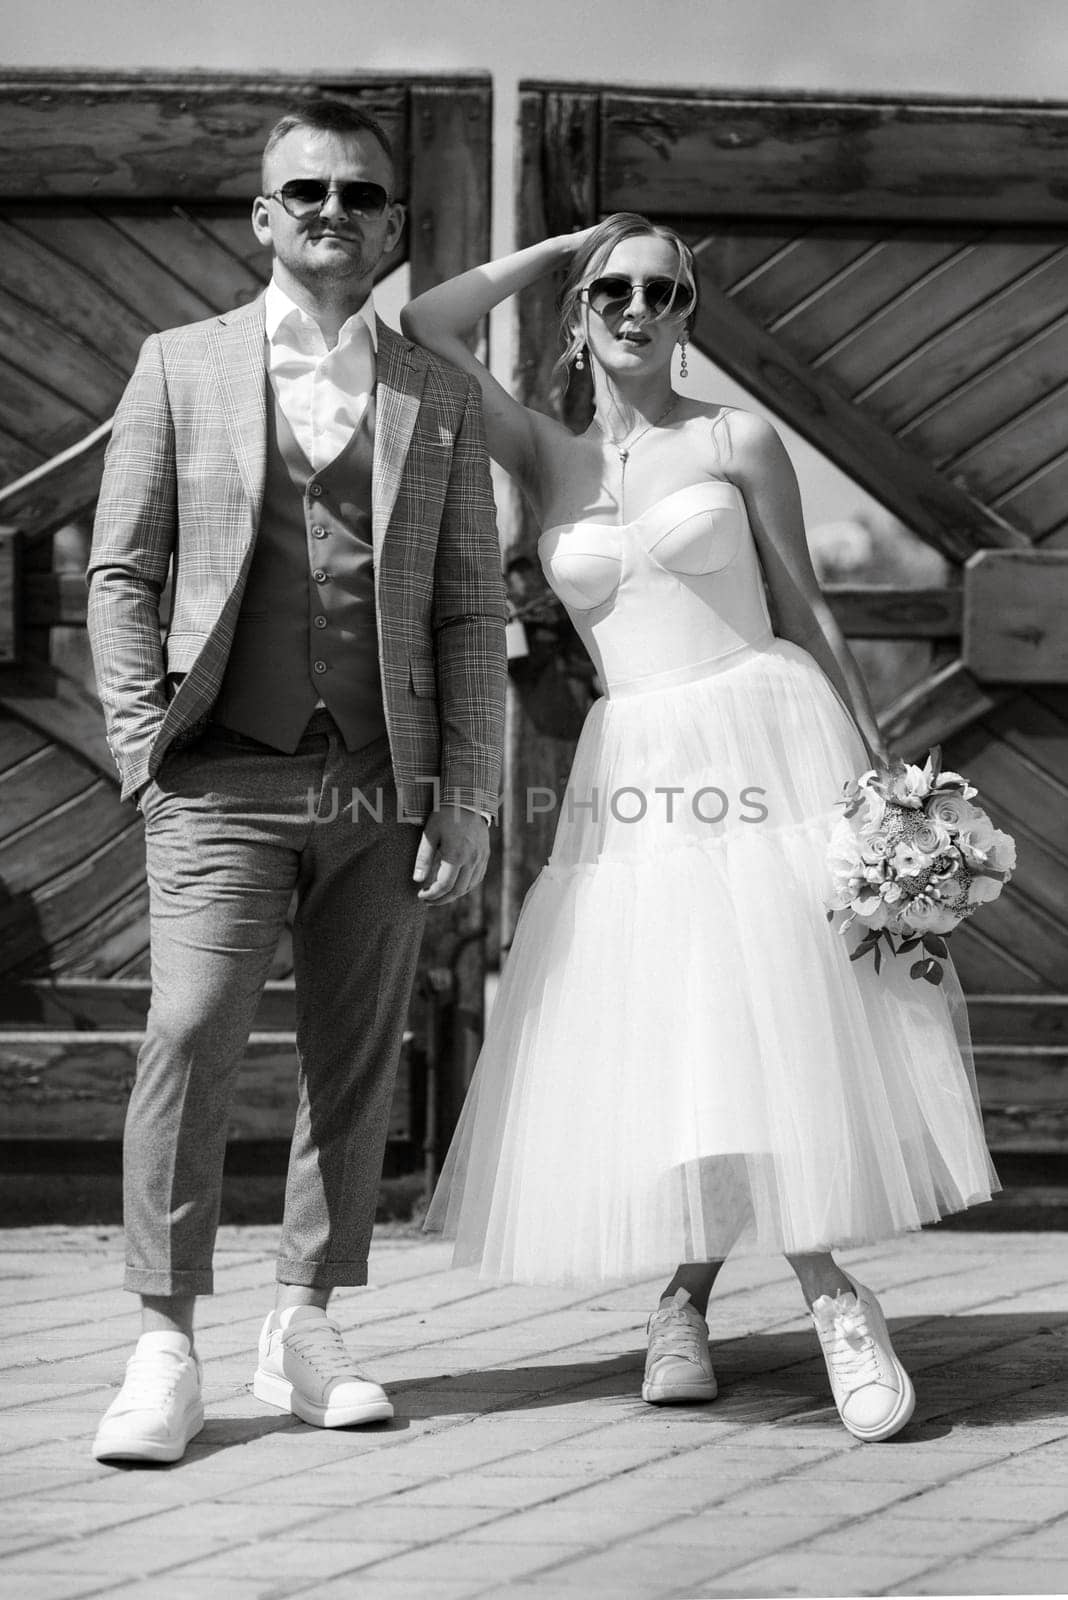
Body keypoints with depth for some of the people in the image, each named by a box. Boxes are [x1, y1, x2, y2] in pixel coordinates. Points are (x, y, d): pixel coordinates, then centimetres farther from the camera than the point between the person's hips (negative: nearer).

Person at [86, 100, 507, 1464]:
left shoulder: (438, 398, 12)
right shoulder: (182, 369, 8)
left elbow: (470, 612, 10)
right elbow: (120, 573, 7)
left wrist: (466, 797, 2)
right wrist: (145, 747, -3)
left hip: (384, 790, 2)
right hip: (225, 780, -2)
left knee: (355, 1064, 5)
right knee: (189, 1040, -13)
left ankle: (303, 1333, 15)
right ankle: (165, 1350, -8)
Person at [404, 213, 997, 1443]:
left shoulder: (738, 441, 5)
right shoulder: (547, 459, 10)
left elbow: (805, 610, 7)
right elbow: (426, 326, 1)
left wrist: (876, 768, 1)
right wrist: (563, 249, 10)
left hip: (765, 739, -2)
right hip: (630, 776, 2)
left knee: (783, 1023, -8)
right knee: (655, 1047, -2)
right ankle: (829, 1295, 13)